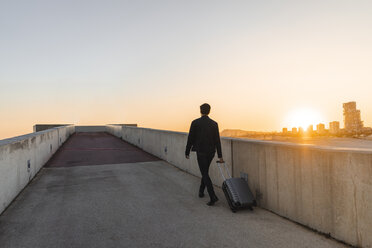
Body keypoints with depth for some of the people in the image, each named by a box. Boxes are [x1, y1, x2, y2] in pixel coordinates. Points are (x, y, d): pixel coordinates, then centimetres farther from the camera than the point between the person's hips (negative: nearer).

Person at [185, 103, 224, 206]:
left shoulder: (195, 123, -9)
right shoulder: (214, 124, 0)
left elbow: (190, 139, -7)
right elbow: (217, 141, -1)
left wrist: (187, 152, 4)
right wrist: (220, 156, 2)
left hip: (201, 152, -4)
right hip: (211, 152, 5)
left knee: (205, 174, -3)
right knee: (205, 171, 22)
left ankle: (213, 197, -13)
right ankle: (201, 191, 35)